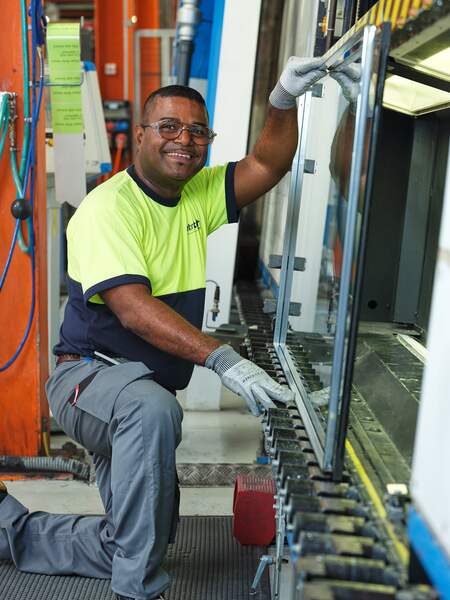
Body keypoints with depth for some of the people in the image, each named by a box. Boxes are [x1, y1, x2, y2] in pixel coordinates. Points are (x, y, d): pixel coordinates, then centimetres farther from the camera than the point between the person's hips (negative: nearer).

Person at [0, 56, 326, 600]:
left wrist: (283, 101, -15)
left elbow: (265, 166, 3)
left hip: (141, 397, 8)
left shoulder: (198, 195, 7)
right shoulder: (109, 207, -17)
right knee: (153, 409, -43)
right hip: (89, 376, -8)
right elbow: (134, 309, -30)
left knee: (137, 543, 12)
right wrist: (221, 358, -40)